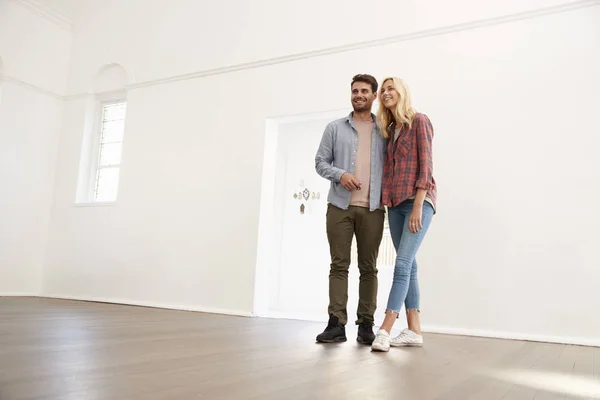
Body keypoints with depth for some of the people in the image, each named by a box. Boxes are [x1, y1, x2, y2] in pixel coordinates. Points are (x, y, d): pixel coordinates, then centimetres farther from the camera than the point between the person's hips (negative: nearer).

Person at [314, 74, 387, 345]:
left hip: (372, 209, 1)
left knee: (368, 267, 4)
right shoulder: (335, 128, 11)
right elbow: (320, 162, 7)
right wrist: (340, 174, -12)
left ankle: (366, 324, 10)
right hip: (340, 206, 0)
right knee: (339, 264, -1)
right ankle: (336, 323, 1)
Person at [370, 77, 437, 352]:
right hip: (395, 203, 7)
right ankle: (414, 331, 7)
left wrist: (418, 205, -17)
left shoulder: (419, 121, -2)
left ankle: (384, 330, -18)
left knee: (402, 263, -14)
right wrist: (384, 200, 4)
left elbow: (426, 164, -9)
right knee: (409, 265, 5)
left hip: (418, 200, -7)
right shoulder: (389, 129, 19)